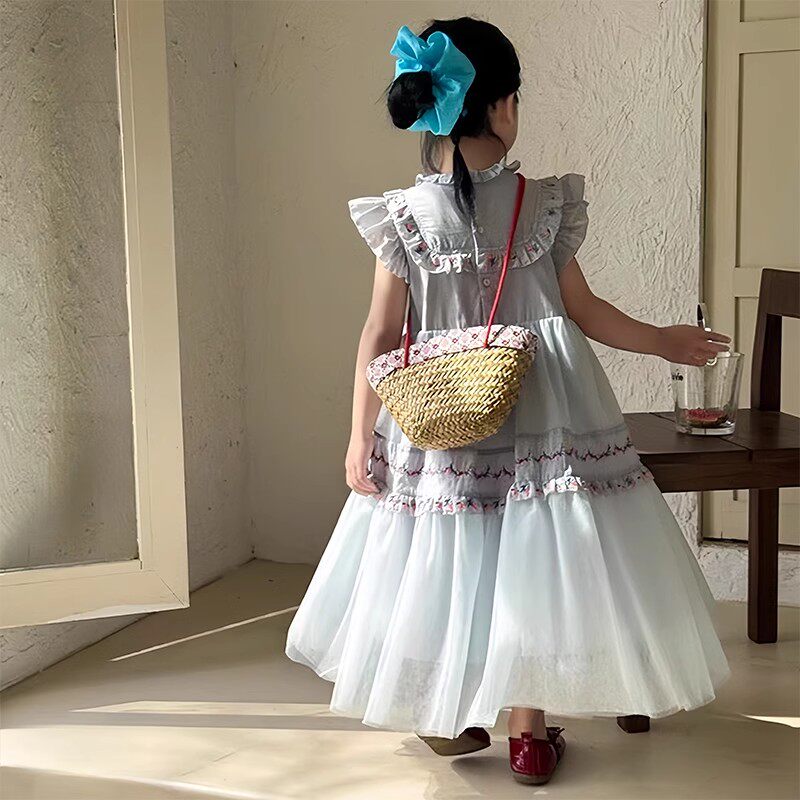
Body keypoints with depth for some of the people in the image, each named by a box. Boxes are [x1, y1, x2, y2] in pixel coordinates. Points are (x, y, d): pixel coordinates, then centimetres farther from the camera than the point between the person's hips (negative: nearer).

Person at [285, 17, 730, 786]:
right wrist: (663, 341, 17)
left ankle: (449, 716, 30)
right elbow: (584, 312, 1)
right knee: (530, 559, 10)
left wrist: (361, 436, 0)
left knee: (444, 566, 15)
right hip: (541, 414, -1)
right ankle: (527, 730, 19)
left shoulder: (404, 217, -7)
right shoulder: (546, 202, -7)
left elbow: (379, 334, -5)